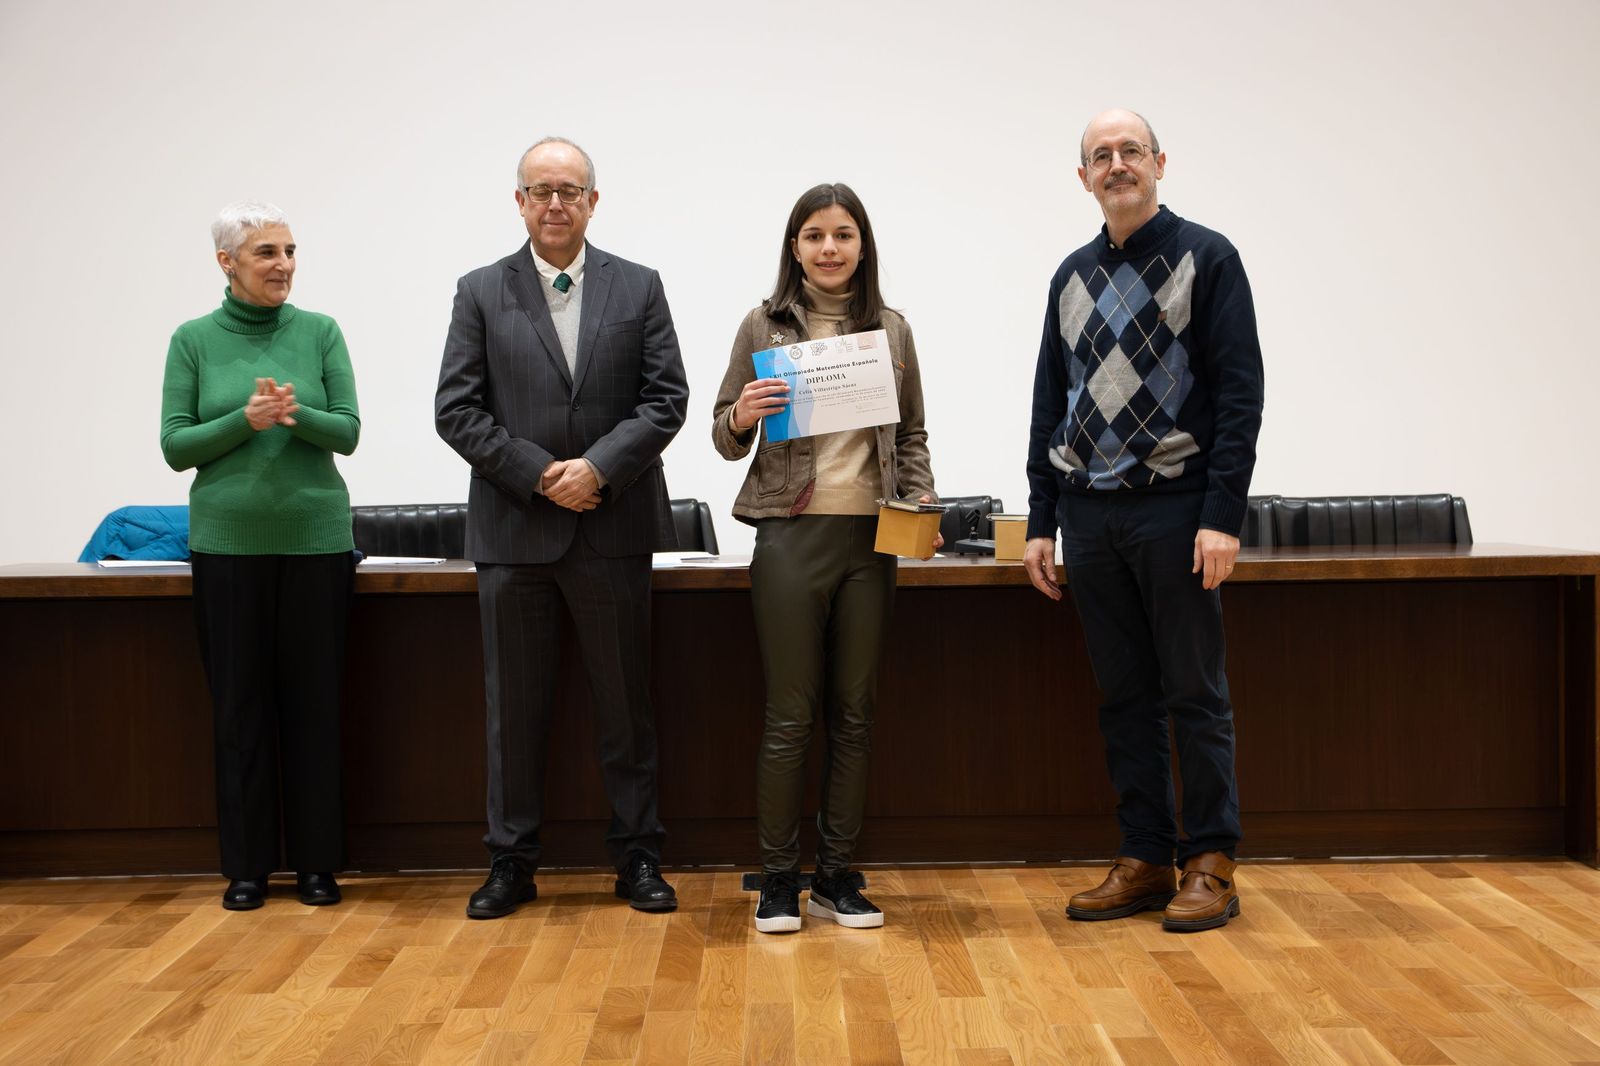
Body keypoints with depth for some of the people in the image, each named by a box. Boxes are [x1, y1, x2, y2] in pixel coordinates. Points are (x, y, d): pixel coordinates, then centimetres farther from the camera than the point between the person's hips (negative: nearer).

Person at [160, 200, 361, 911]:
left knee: (314, 699, 4)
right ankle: (247, 863, 15)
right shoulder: (194, 340, 3)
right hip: (227, 541, 0)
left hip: (316, 538, 0)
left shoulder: (319, 332, 3)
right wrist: (244, 421, -16)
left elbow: (348, 432, 0)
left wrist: (298, 416, -20)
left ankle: (316, 859, 13)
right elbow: (174, 445, -1)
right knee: (240, 703, 5)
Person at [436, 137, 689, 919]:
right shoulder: (481, 293, 5)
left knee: (626, 704, 7)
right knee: (514, 708, 7)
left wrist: (598, 467, -13)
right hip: (513, 531, 0)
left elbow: (666, 399, 0)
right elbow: (456, 411, -1)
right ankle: (511, 862, 17)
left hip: (614, 527, 0)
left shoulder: (639, 289, 6)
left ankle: (637, 857, 17)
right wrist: (539, 475, -11)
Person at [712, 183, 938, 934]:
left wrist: (922, 498, -2)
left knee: (854, 713, 7)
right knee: (790, 715, 0)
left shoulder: (891, 330, 10)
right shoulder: (764, 325, 3)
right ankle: (777, 880, 10)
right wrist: (742, 415, -17)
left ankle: (836, 877, 17)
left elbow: (912, 434, 15)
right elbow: (726, 440, 5)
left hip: (870, 536, 3)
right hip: (791, 533, -3)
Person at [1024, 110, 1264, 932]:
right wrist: (1041, 522, 10)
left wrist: (1223, 515, -15)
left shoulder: (1206, 259, -1)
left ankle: (1209, 864, 8)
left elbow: (1240, 393, -7)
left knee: (1194, 694, -1)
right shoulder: (1074, 276, 15)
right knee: (1123, 696, 8)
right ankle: (1144, 860, 16)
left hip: (1175, 509, -5)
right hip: (1089, 515, 5)